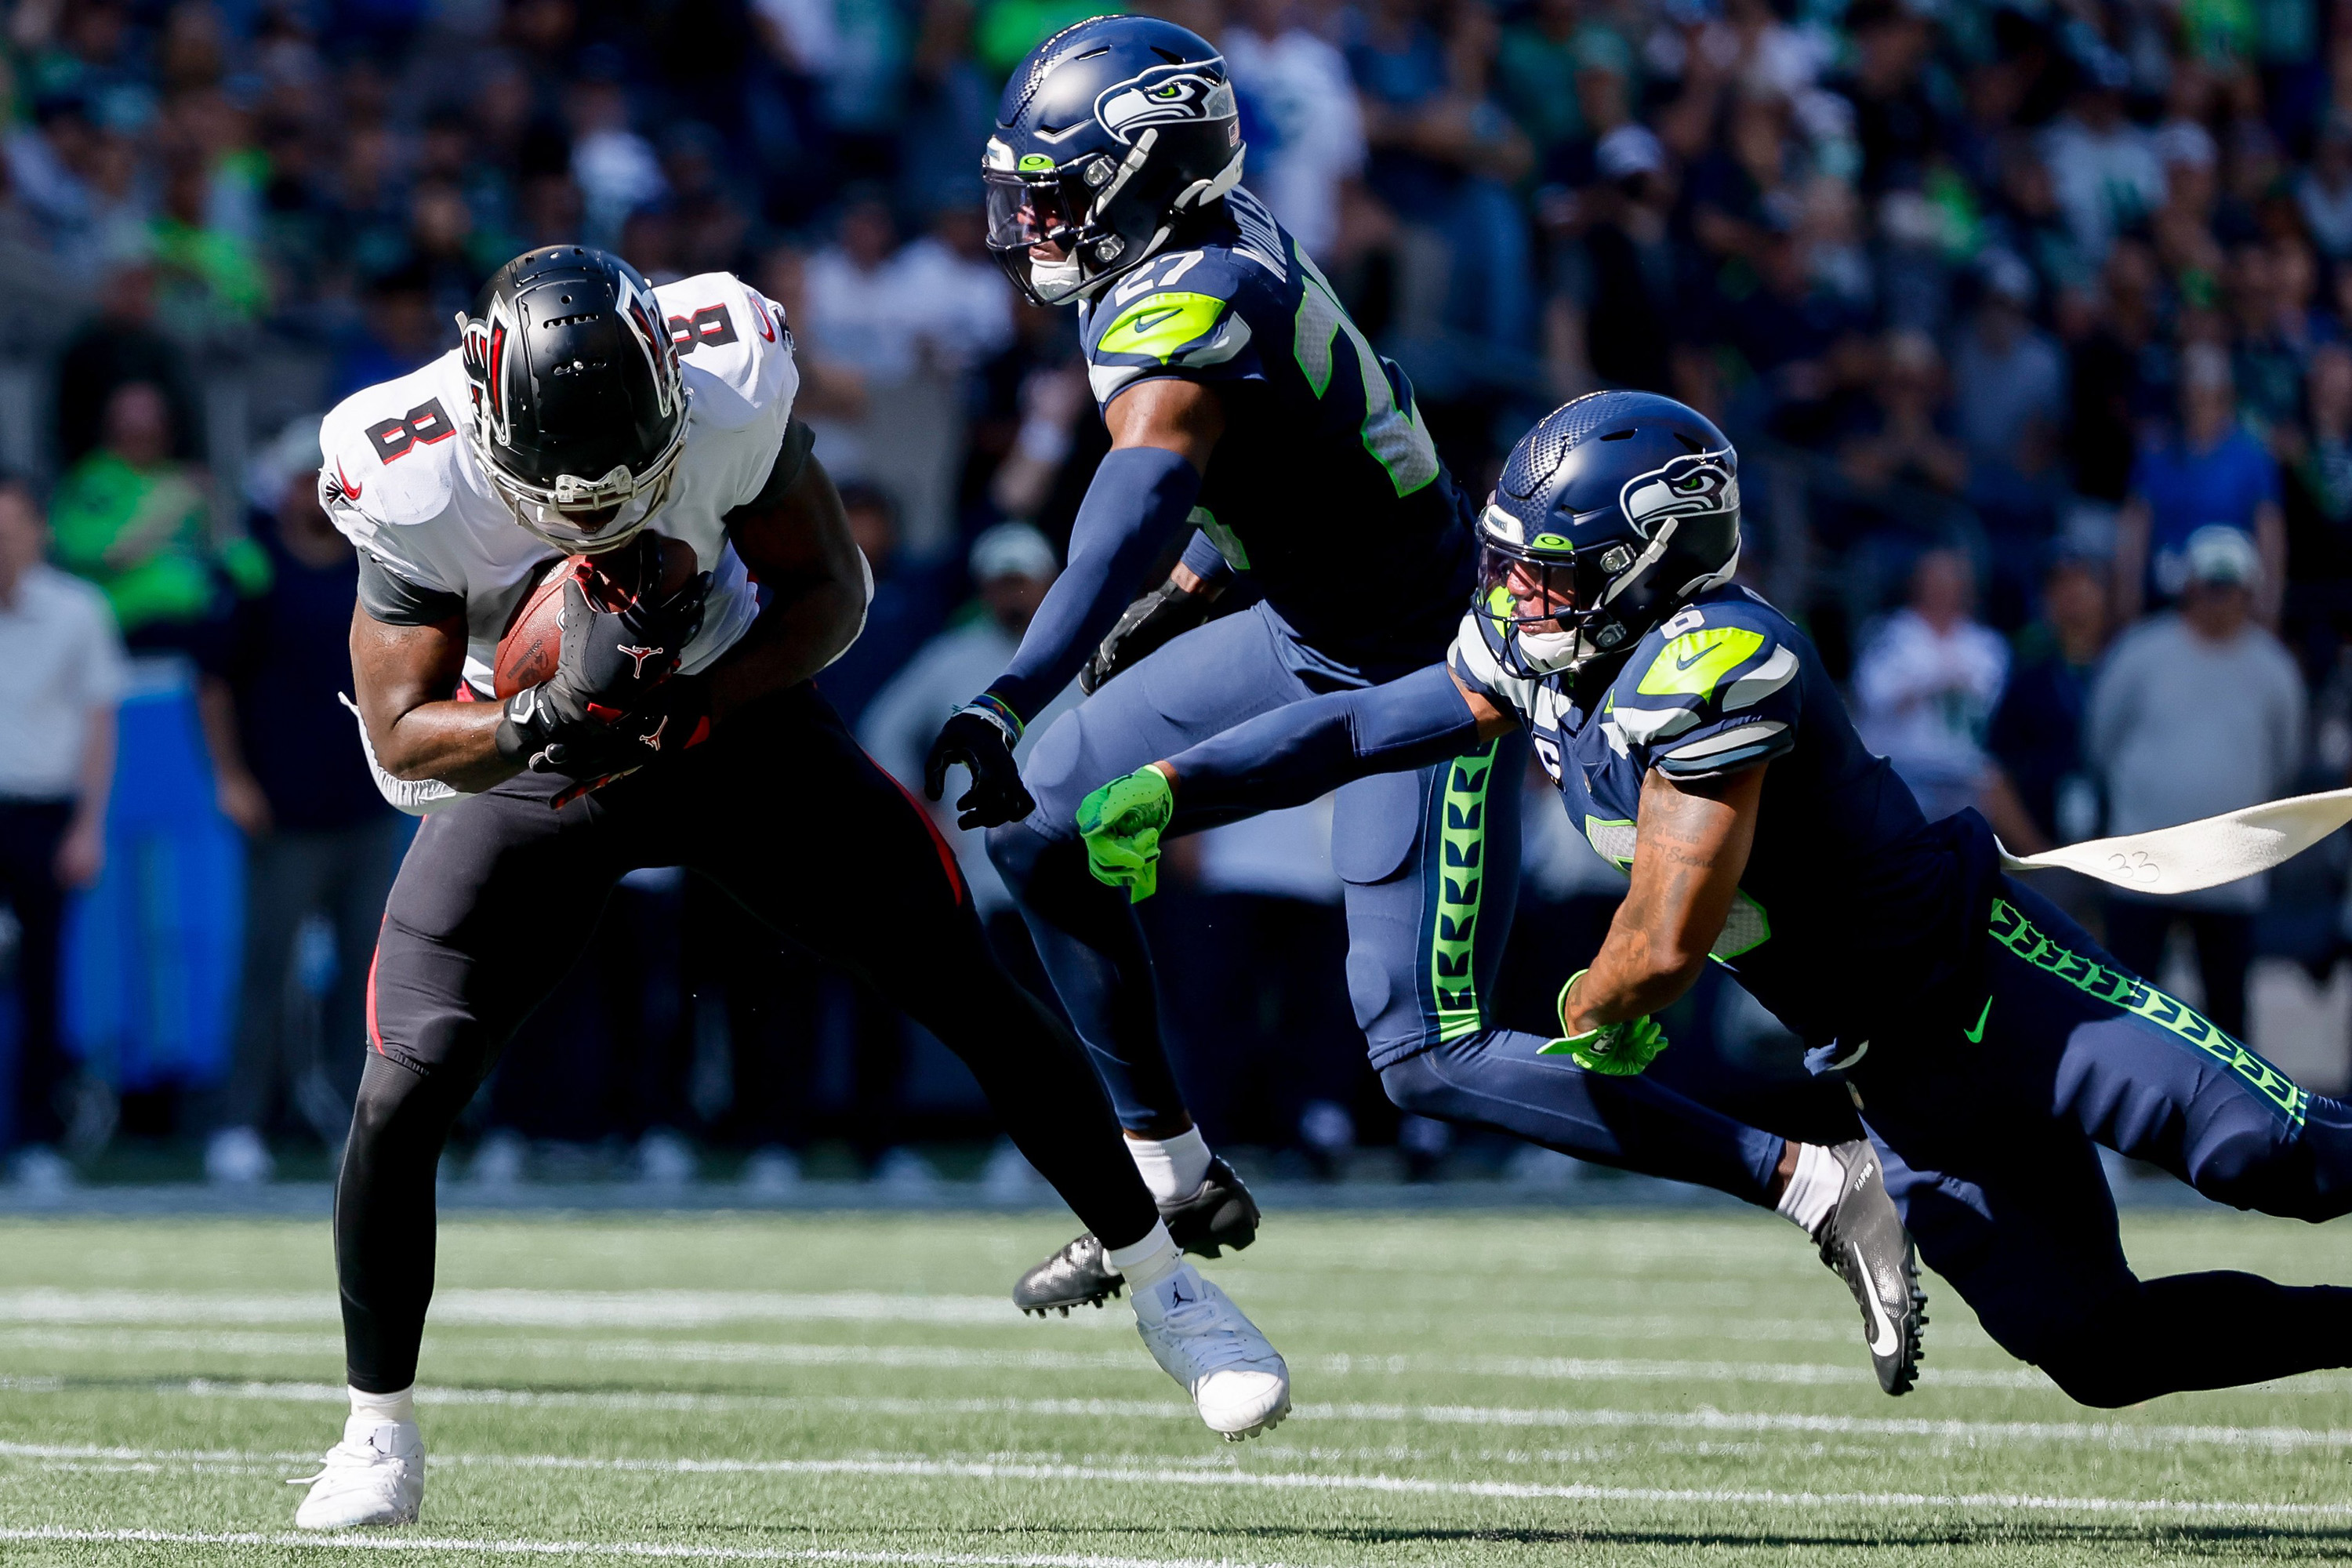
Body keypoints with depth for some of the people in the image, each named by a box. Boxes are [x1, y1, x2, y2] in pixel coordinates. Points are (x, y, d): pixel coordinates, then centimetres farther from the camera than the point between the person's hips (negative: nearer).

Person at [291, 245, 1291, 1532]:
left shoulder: (729, 393, -28)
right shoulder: (415, 483, -30)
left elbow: (829, 592, -13)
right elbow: (402, 740, -21)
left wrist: (694, 703, -29)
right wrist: (544, 719, -40)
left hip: (731, 711, 1)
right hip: (523, 752, -1)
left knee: (974, 993, -4)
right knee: (405, 1088, -15)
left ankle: (1162, 1286, 15)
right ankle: (379, 1438, 6)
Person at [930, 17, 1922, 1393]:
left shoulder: (1185, 306, -28)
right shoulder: (1225, 246, 0)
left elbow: (1138, 507, -45)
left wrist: (1006, 702, -55)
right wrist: (1193, 589, 17)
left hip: (1422, 683, -10)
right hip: (1309, 633, 10)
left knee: (1428, 1058, -11)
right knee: (1042, 819, 9)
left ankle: (1810, 1182, -7)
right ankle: (1177, 1182, 20)